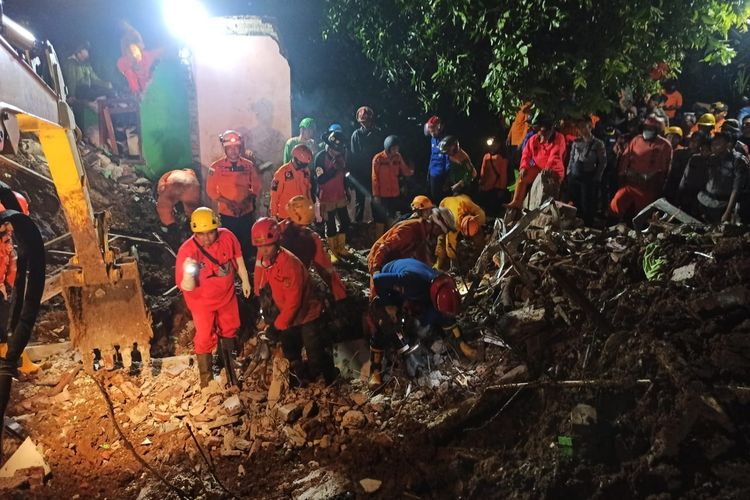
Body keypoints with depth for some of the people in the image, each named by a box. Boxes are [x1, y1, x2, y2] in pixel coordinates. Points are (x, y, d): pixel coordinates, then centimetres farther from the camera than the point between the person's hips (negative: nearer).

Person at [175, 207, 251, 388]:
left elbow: (237, 256, -2)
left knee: (229, 329, 26)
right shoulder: (186, 251, -32)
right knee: (205, 338, 8)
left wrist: (245, 280, 7)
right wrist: (188, 274, -51)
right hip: (202, 302, -4)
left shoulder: (227, 236, -24)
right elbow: (186, 287, -29)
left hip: (227, 295, 4)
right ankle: (205, 376, 33)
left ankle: (229, 361, 55)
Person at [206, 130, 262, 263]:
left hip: (246, 213, 1)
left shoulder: (249, 165, 0)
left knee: (247, 245, 10)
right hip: (227, 214, -1)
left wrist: (249, 199, -13)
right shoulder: (217, 167, -5)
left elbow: (257, 187, 7)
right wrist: (227, 202, -16)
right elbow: (211, 190, -3)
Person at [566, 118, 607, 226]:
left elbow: (603, 163, -3)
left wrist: (596, 178, -8)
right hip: (574, 177, 4)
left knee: (587, 206, -2)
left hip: (588, 178, -4)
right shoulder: (576, 142, 9)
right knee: (575, 205, 8)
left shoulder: (598, 144, -3)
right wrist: (568, 174, 8)